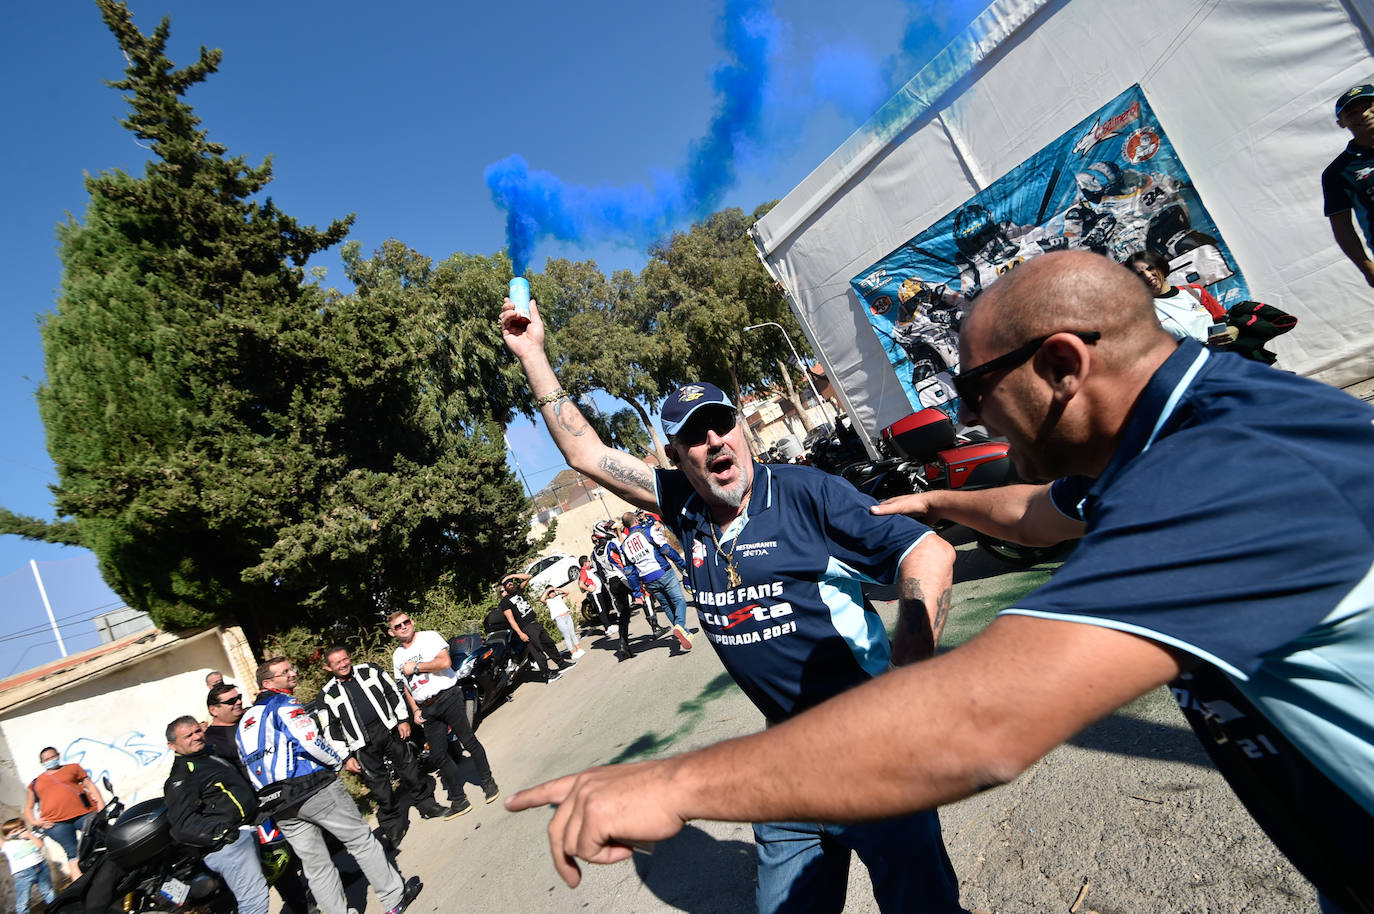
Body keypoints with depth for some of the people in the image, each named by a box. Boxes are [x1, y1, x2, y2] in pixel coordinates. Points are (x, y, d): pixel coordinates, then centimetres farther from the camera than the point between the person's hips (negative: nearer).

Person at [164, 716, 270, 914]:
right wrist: (221, 832, -22)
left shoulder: (214, 755, 19)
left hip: (250, 828, 9)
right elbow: (183, 825, -16)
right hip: (229, 841, -9)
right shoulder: (181, 775, -7)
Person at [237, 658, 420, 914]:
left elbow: (250, 766, 20)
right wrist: (341, 762, -7)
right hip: (315, 789, -8)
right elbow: (309, 740, -21)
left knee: (316, 865, 12)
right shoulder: (284, 704, -8)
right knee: (361, 839, 5)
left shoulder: (245, 722, 18)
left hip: (277, 805, 8)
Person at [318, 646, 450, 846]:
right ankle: (392, 824, 18)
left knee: (408, 766, 7)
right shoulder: (328, 695, 0)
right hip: (363, 743, -1)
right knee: (378, 783, 3)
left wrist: (403, 719, 2)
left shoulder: (369, 671, 4)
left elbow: (394, 693, 8)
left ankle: (426, 803, 24)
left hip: (389, 728, 1)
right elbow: (332, 729, 3)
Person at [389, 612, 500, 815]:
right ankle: (458, 800, 14)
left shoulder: (429, 637, -3)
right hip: (426, 709, 5)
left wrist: (415, 667, -12)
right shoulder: (397, 655, 14)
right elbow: (406, 686, 19)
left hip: (447, 697, -5)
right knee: (438, 755, 4)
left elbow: (445, 662, -17)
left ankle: (487, 782, 13)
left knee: (469, 741, -5)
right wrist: (415, 710, 7)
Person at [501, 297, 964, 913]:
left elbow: (930, 553, -16)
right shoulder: (684, 509, 1)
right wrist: (531, 353, 6)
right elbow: (585, 453, 6)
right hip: (788, 754, 5)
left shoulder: (806, 493, -12)